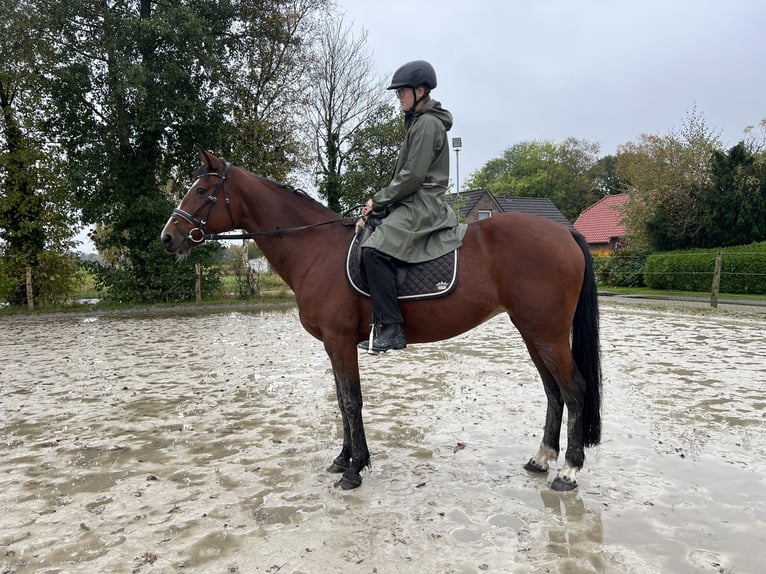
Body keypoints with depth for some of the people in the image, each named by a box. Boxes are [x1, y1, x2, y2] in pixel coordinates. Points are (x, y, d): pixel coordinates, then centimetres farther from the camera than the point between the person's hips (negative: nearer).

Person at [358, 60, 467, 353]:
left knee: (374, 249, -29)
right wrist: (381, 202, 13)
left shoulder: (427, 123, -10)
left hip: (421, 206, -11)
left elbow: (412, 176, -18)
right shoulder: (419, 122, 22)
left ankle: (391, 328, -28)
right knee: (366, 236, 13)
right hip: (413, 205, 11)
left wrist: (378, 200, -10)